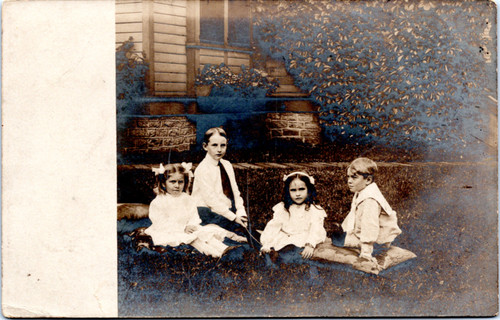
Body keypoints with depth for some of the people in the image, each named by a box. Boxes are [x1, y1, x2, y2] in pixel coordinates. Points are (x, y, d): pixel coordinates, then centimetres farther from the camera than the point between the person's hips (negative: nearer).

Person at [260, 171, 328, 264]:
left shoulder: (314, 210, 7)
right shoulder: (282, 208, 15)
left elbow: (315, 229, -4)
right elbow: (273, 226, 7)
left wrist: (310, 245, -22)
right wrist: (267, 244, -7)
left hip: (302, 243, -4)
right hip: (283, 242, 4)